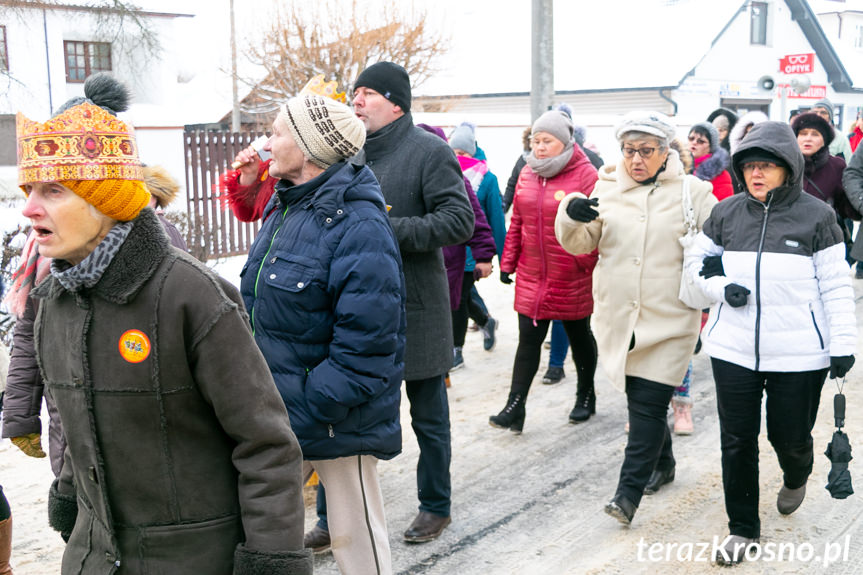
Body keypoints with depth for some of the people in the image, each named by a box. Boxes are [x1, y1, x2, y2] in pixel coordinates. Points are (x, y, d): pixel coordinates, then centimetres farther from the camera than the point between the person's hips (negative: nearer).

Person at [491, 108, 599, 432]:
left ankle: (586, 396, 34)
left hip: (573, 280, -4)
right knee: (528, 341, 2)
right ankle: (515, 408, 4)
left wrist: (587, 265, -15)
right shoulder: (527, 174, 5)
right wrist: (508, 262, 9)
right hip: (531, 277, 4)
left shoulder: (585, 174, -12)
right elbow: (517, 221, 11)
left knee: (579, 337, 15)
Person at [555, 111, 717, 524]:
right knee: (642, 399, 15)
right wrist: (572, 215, -17)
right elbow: (579, 244, 5)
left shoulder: (692, 192, 0)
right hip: (619, 316, 3)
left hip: (668, 319, -3)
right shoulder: (608, 188, 6)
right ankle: (662, 465, 38)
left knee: (648, 404, -7)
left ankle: (629, 491, 0)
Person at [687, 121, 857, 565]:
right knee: (737, 440, 7)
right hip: (733, 349, 2)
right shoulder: (726, 213, 2)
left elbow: (835, 285, -3)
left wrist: (844, 343, -6)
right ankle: (742, 529, 24)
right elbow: (697, 259, 14)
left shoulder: (816, 216, -5)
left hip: (799, 353, -2)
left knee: (790, 437, 9)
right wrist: (721, 288, -6)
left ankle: (795, 477, 47)